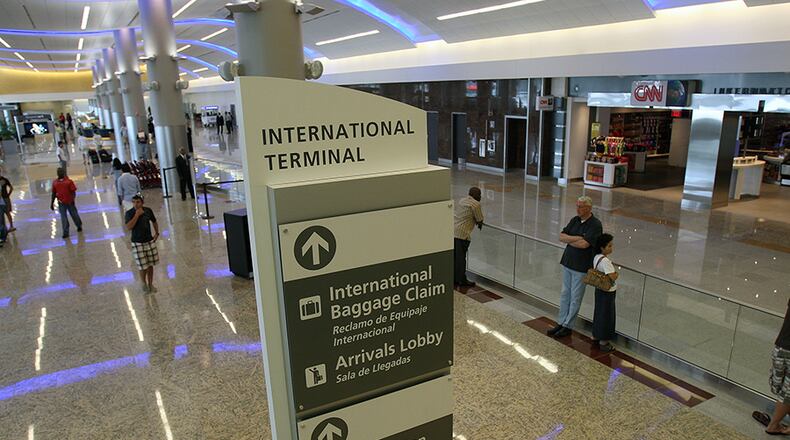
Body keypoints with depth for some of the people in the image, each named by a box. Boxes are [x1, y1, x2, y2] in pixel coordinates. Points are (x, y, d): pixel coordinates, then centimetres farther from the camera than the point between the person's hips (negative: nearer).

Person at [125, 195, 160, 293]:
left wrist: (156, 233, 6)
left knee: (150, 265, 9)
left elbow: (154, 222, 16)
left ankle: (150, 284, 26)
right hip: (137, 243, -3)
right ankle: (144, 284, 25)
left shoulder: (148, 210, -2)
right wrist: (137, 215, -26)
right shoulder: (129, 213, -12)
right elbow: (129, 227, -25)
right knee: (142, 267, 0)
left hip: (150, 241, 3)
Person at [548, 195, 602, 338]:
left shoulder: (595, 225, -15)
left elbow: (584, 244, -25)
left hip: (581, 267, -6)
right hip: (567, 262, 7)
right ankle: (561, 323, 23)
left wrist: (569, 240, -11)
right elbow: (561, 236, 0)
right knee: (565, 294, 13)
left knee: (575, 298, 5)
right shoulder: (575, 220, 6)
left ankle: (568, 326, 16)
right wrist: (576, 238, -15)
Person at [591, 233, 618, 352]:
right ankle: (603, 342, 14)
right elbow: (612, 277, -29)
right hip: (608, 292, -9)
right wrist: (617, 274, -8)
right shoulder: (605, 261, -26)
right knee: (606, 315, 3)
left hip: (599, 289, 9)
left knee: (599, 312, 20)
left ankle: (595, 336, 34)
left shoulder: (596, 257, 2)